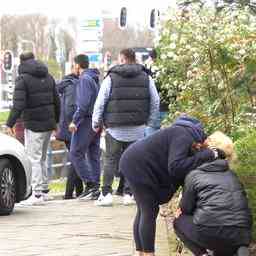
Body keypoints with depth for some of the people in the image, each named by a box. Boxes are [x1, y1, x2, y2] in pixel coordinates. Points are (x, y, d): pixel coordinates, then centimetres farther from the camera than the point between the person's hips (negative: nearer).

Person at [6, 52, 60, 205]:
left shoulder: (23, 79, -9)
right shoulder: (48, 77, 13)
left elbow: (18, 105, -17)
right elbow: (57, 102, 17)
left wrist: (10, 123, -12)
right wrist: (55, 121, 26)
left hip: (33, 124, -7)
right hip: (48, 124, 7)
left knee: (34, 159, -5)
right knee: (42, 158, 18)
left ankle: (37, 194, -9)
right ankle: (44, 190, 22)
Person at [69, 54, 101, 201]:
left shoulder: (84, 79, -10)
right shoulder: (95, 79, 17)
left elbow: (84, 102, -20)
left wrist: (75, 120, -20)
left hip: (86, 120, -9)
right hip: (97, 122, 9)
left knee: (76, 153, -6)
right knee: (93, 155, 9)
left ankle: (90, 184, -12)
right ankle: (95, 188, 7)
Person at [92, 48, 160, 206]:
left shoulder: (111, 78, -2)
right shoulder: (146, 78, 5)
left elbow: (100, 103, -2)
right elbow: (155, 102, 8)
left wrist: (96, 123, 9)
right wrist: (148, 121, 18)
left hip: (115, 128, -2)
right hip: (137, 128, 2)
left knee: (111, 160, 5)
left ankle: (106, 193, -2)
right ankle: (129, 194, 6)